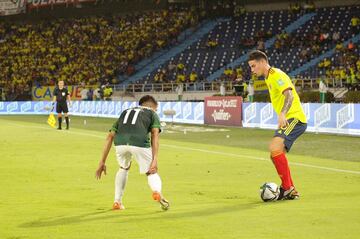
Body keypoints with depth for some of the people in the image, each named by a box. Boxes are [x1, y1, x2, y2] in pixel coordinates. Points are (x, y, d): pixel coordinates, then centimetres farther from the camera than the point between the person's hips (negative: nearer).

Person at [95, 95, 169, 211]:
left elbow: (110, 137, 28)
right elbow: (155, 135, 8)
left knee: (123, 168, 33)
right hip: (139, 142, -3)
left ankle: (117, 201, 30)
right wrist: (154, 160, -2)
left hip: (120, 143, 3)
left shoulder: (125, 112, 37)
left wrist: (102, 162, 27)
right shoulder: (152, 113, 27)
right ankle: (157, 191, -15)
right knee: (151, 172, 16)